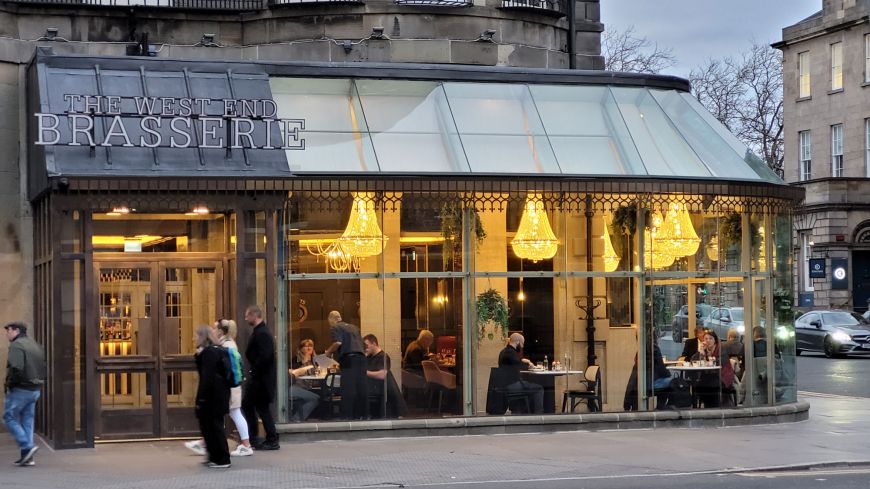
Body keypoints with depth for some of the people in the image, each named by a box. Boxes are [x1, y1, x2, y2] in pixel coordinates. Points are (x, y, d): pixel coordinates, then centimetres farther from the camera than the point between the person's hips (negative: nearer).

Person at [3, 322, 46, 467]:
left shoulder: (16, 346, -12)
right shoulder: (36, 346, 15)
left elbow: (16, 368, -24)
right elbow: (43, 368, 13)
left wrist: (9, 384, -12)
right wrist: (38, 383, 12)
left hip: (20, 389, -8)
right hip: (35, 390, 8)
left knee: (10, 417, 2)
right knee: (27, 421, 10)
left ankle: (27, 447, -11)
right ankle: (27, 457, 8)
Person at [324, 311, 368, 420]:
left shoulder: (335, 327, 6)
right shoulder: (354, 327, 26)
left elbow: (338, 342, -11)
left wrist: (329, 352, 5)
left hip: (348, 358, -6)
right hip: (361, 357, 6)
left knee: (348, 389, -7)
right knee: (361, 388, 6)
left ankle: (347, 416, -10)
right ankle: (362, 415, 7)